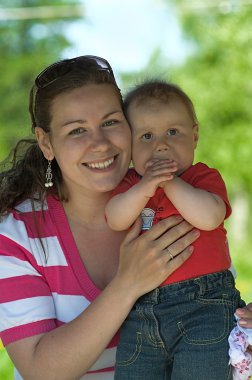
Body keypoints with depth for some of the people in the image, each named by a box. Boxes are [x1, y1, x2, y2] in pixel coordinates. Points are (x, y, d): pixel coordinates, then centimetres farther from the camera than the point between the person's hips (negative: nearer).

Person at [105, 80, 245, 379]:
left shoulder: (204, 177, 5)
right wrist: (144, 188, -20)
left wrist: (170, 182, -12)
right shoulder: (129, 184, 15)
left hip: (202, 309, -3)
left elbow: (209, 217, -16)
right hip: (140, 314, 4)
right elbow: (115, 220, -5)